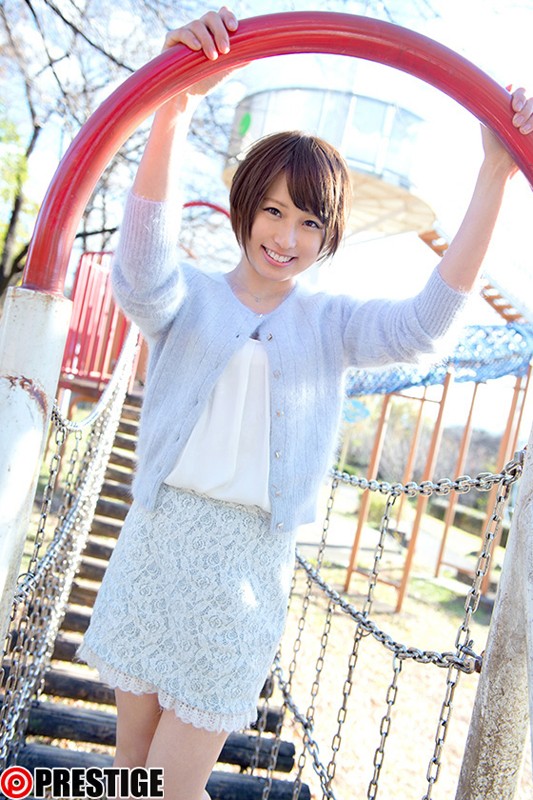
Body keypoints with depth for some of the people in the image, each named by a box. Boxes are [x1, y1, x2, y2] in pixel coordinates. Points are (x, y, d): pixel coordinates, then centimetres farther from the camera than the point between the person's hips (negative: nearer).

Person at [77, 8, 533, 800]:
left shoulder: (330, 322, 3)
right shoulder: (188, 297, 0)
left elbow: (424, 324, -14)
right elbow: (142, 263, -22)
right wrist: (176, 105, -35)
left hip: (246, 566, -1)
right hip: (158, 540, 1)